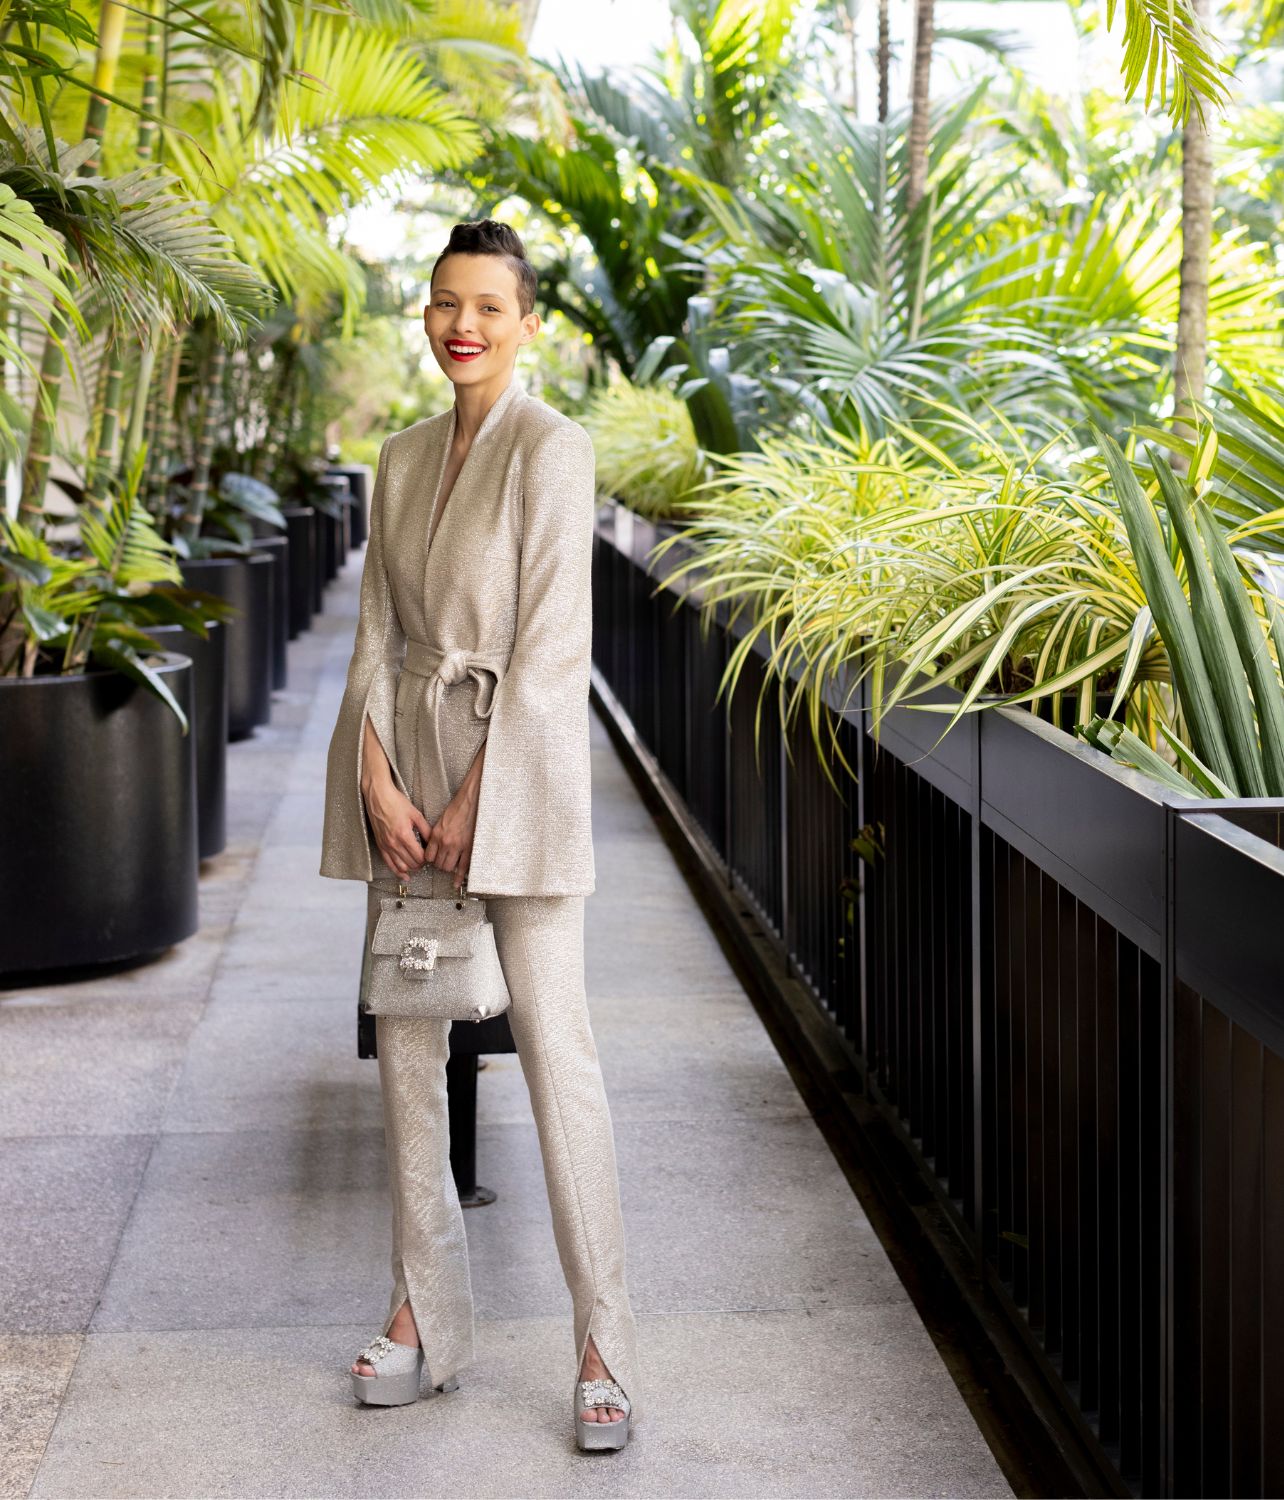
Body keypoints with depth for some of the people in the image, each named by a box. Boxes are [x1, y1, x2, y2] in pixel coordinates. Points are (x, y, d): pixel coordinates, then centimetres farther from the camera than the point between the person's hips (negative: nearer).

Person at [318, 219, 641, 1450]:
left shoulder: (550, 448, -8)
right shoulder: (402, 457, 12)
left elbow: (547, 649, -13)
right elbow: (378, 631, 10)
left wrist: (475, 806, -14)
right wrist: (378, 780, -4)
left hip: (513, 764, -6)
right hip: (405, 760, 7)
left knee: (554, 1048, -7)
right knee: (406, 1042, 9)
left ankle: (603, 1348, -1)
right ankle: (422, 1314, 20)